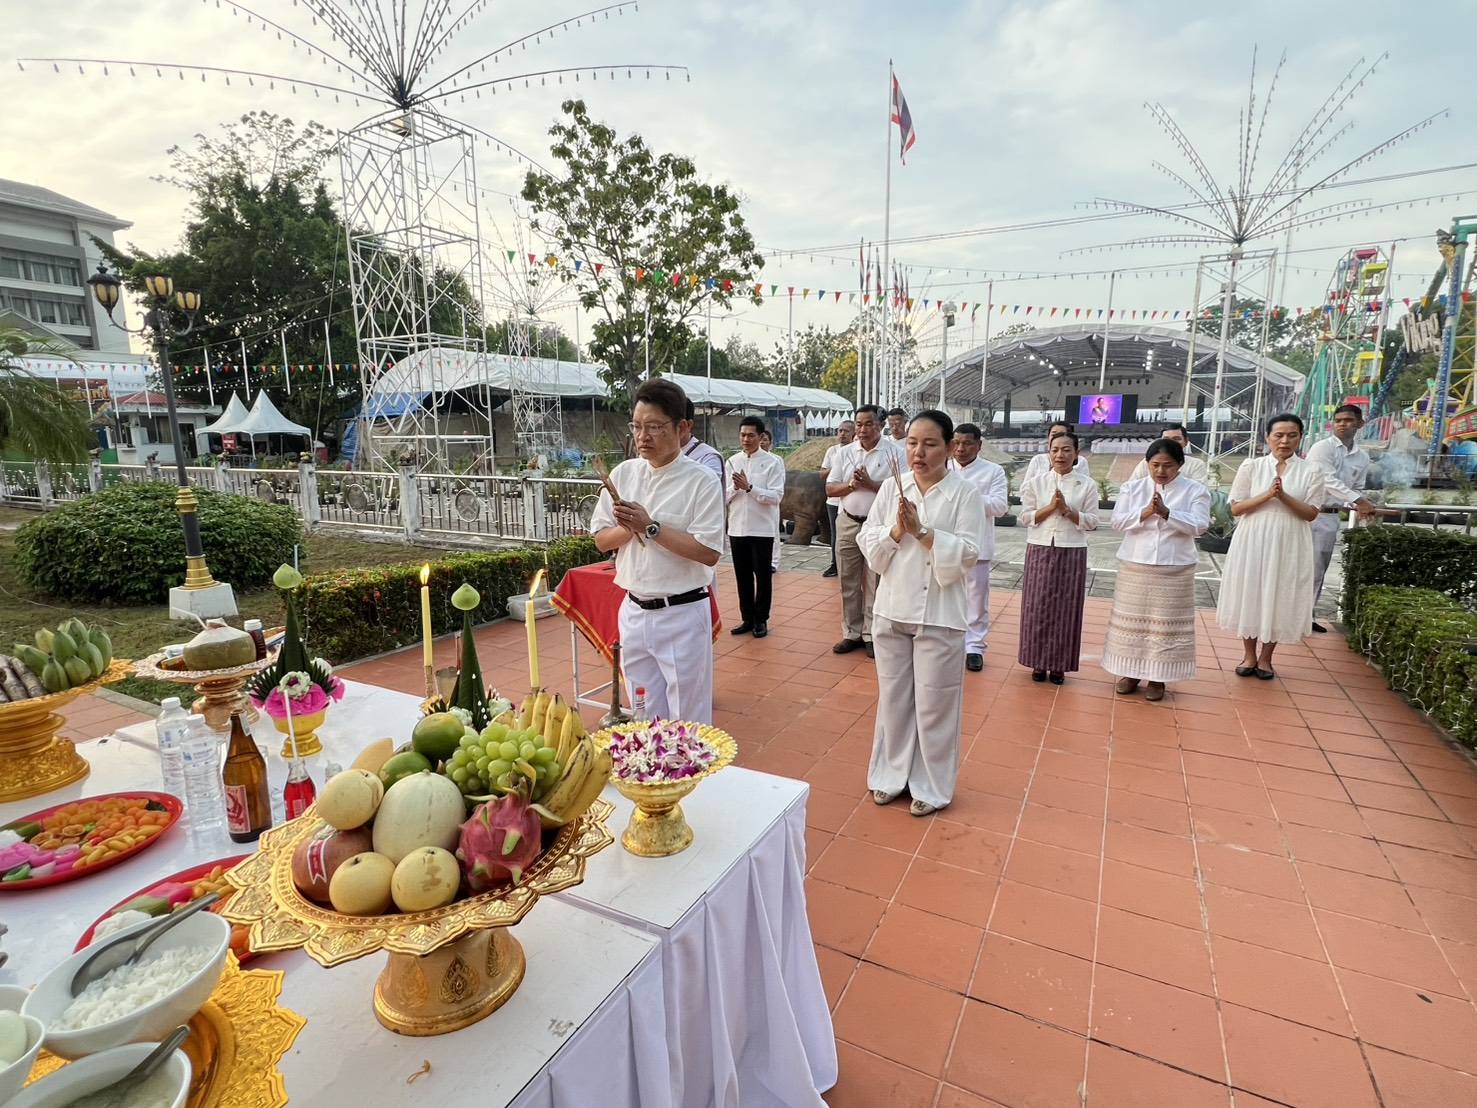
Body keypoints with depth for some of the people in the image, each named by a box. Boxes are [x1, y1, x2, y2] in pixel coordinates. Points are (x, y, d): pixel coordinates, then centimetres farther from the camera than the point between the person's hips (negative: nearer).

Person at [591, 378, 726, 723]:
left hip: (682, 614, -5)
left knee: (688, 718, 9)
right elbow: (601, 539, 8)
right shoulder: (622, 474, 4)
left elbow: (709, 553, -18)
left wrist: (650, 527, -20)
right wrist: (628, 528, -13)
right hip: (634, 612, 5)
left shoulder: (701, 481, -11)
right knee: (644, 715, 19)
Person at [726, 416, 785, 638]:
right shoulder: (732, 462, 7)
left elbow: (776, 496, -13)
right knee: (742, 576, 11)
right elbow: (725, 496, 5)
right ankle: (747, 618, 24)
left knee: (763, 576, 6)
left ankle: (761, 619, 19)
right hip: (737, 528, 4)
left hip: (762, 528, -4)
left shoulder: (773, 462, -4)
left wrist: (749, 487, -19)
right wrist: (736, 487, -15)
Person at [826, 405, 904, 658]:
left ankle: (871, 635, 15)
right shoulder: (845, 453, 8)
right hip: (848, 523, 4)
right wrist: (851, 485, -12)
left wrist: (870, 484, -19)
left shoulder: (894, 452, -4)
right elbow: (830, 489, 6)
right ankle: (851, 633, 21)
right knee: (848, 582, 10)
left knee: (875, 584, 4)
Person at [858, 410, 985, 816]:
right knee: (893, 698, 14)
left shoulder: (964, 493, -6)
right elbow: (868, 543, 3)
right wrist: (897, 530, -16)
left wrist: (922, 531, -21)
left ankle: (932, 786, 25)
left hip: (939, 614, -3)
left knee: (934, 703, 6)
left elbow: (966, 555, -12)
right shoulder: (891, 487, 4)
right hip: (892, 609, 3)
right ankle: (892, 774, 32)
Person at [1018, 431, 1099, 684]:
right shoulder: (1035, 483, 3)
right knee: (1038, 607, 4)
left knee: (1066, 608, 5)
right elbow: (1026, 518, 0)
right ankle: (1038, 662, 16)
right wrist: (1051, 507, -13)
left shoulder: (1087, 485, 1)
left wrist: (1066, 510, -14)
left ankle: (1059, 664, 17)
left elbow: (1092, 522, -1)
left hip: (1072, 552, 0)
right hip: (1040, 550, 1)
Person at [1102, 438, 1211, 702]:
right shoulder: (1131, 487, 4)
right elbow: (1118, 522, -4)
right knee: (1132, 620, 8)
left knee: (1166, 624, 4)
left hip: (1175, 570, -1)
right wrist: (1145, 513, -20)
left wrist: (1167, 513, -23)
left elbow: (1199, 526, -11)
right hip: (1134, 566, 2)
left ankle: (1157, 677, 16)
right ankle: (1130, 673, 21)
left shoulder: (1195, 490, -1)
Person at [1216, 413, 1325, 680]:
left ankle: (1265, 658, 23)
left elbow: (1311, 513, -3)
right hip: (1253, 542, 0)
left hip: (1289, 545, 0)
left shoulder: (1311, 470, 1)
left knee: (1279, 599, 7)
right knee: (1249, 596, 6)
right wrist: (1267, 495, -16)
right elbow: (1236, 508, -2)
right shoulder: (1251, 466, 0)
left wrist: (1284, 496, -18)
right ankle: (1249, 655, 22)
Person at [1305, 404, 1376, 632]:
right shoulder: (1322, 447, -8)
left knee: (1318, 570, 13)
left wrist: (1359, 506, -2)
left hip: (1331, 518, 7)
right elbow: (1328, 481, -18)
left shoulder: (1363, 457, 12)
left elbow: (1357, 488, 19)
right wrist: (1358, 500, -24)